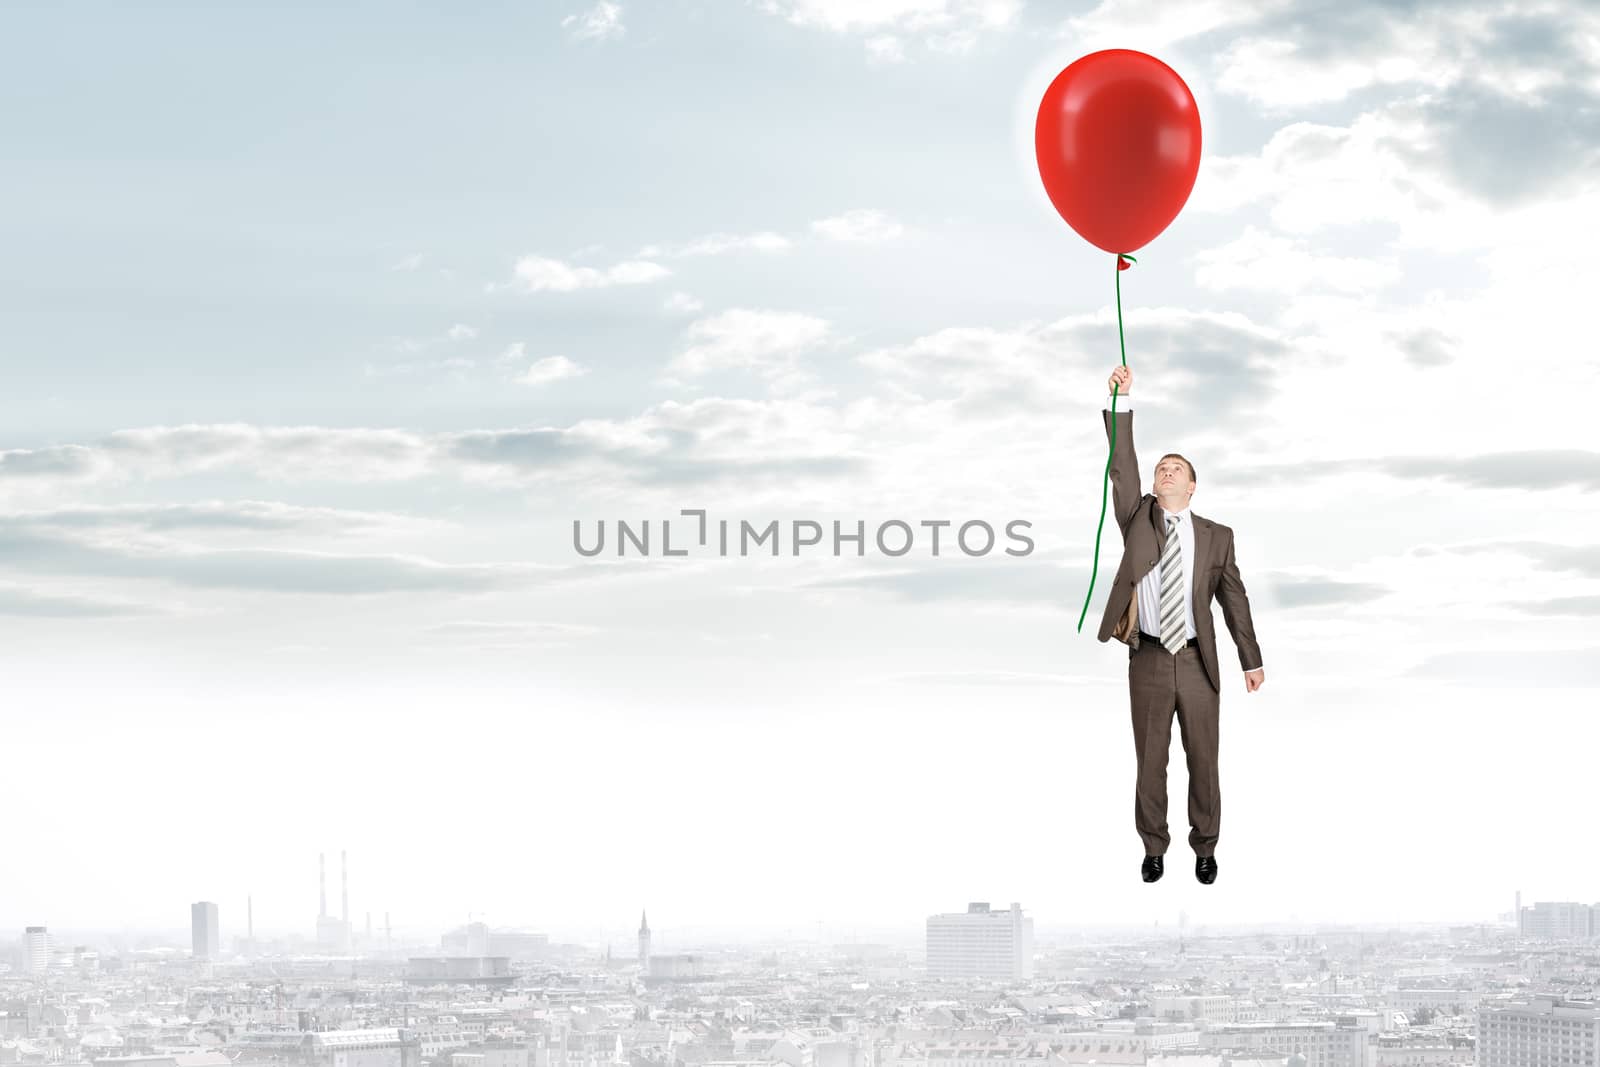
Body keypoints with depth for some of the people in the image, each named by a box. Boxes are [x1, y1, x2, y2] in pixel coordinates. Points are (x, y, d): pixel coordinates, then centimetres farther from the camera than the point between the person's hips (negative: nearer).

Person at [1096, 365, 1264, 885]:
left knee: (1203, 762, 6)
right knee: (1149, 762, 7)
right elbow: (1121, 466, -8)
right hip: (1148, 661, 0)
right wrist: (1121, 403, -19)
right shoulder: (1138, 520, 5)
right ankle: (1153, 847, 20)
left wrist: (1251, 660, 7)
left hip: (1197, 663, 0)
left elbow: (1234, 599, 7)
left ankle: (1205, 847, 20)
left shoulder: (1217, 537, 5)